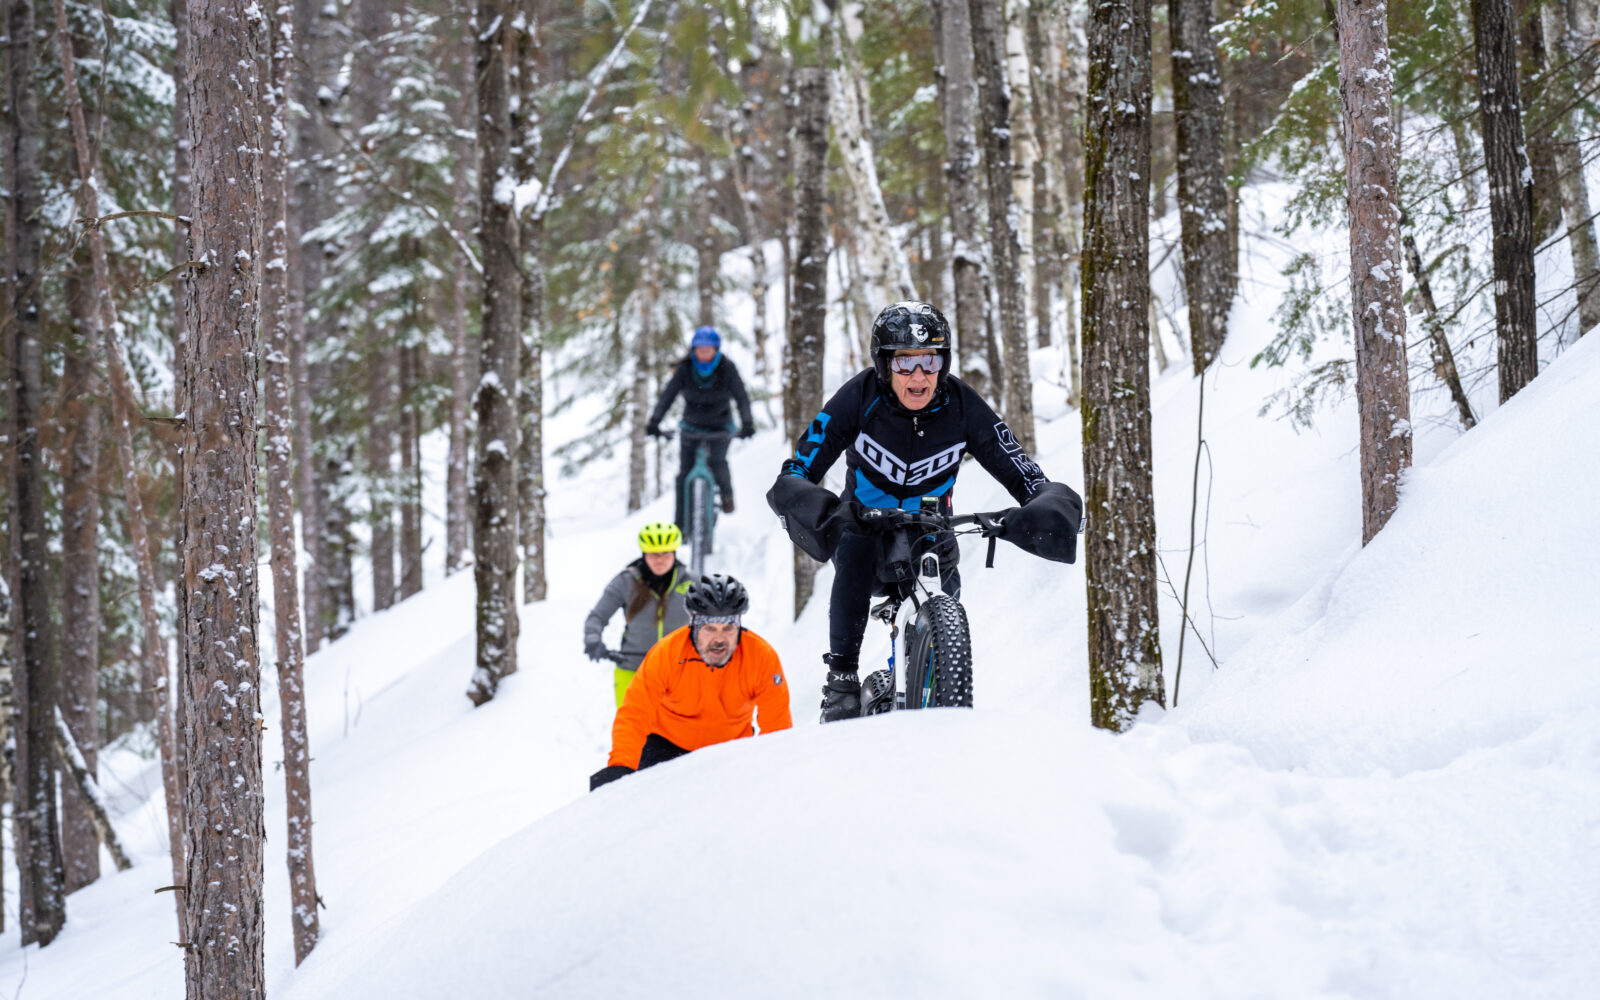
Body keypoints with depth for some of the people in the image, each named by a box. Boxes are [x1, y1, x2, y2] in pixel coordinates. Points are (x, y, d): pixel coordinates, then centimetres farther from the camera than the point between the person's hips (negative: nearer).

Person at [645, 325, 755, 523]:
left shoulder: (727, 368, -15)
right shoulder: (685, 369, -14)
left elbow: (741, 397, -20)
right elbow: (667, 395, -21)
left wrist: (747, 423, -36)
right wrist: (654, 421, -34)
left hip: (720, 427, -1)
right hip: (691, 425, 1)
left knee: (716, 461, -25)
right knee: (684, 473, -8)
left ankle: (726, 492, 8)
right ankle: (681, 524, -1)